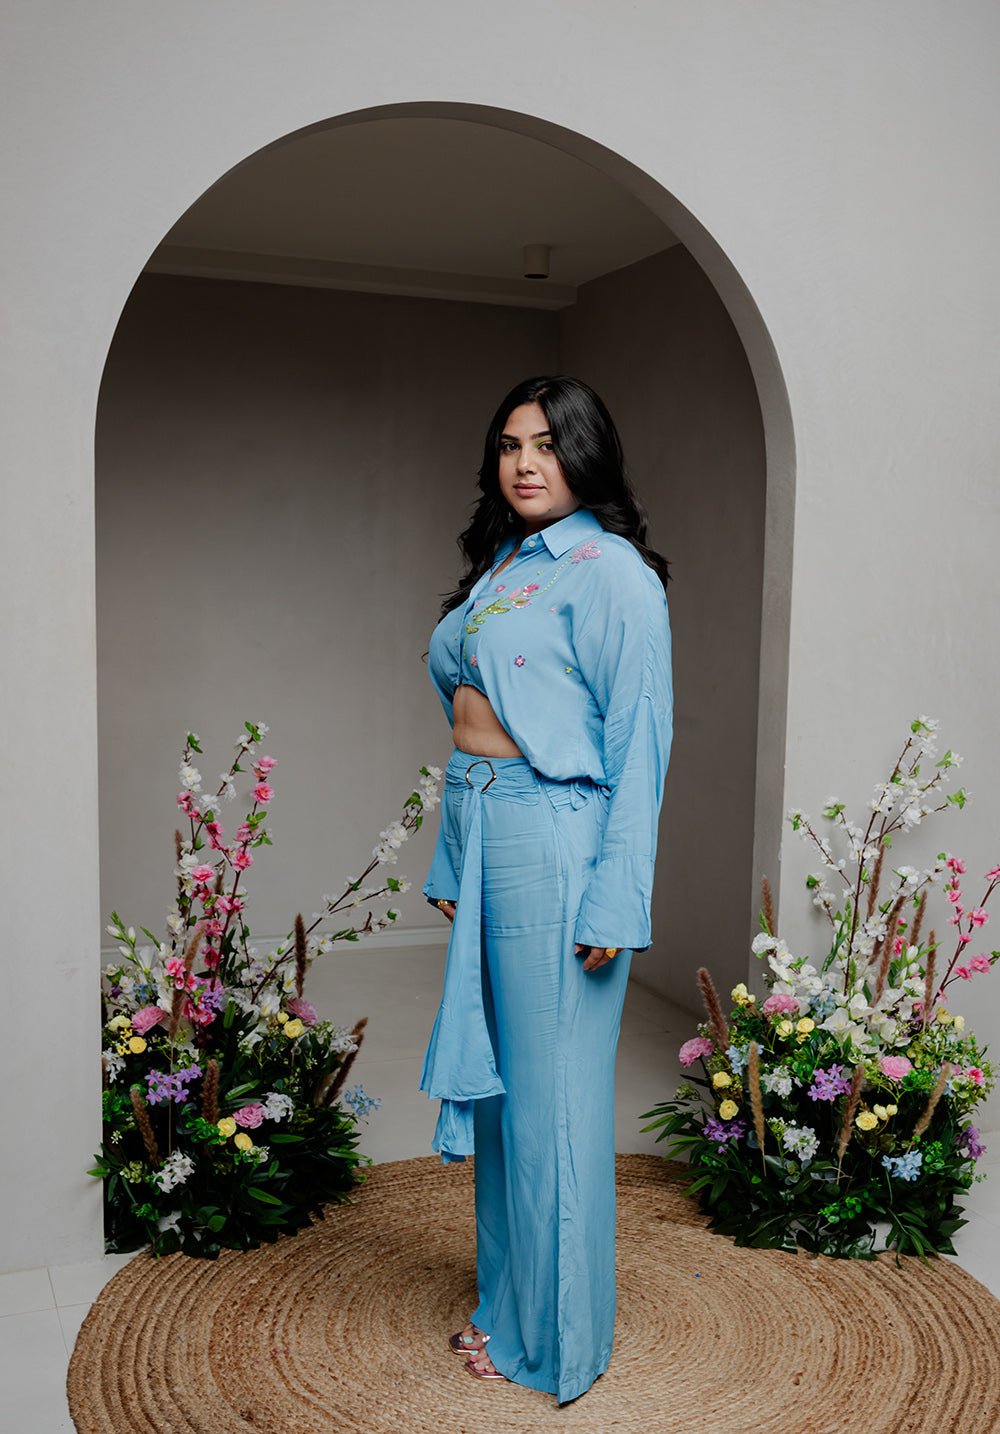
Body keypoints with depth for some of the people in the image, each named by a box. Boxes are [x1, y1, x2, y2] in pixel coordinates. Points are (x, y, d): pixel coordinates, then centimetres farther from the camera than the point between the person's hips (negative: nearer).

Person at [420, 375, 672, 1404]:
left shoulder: (610, 572, -8)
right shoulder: (499, 567, 16)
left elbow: (638, 742, -13)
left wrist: (614, 902, -17)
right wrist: (450, 865, 17)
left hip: (555, 844, -8)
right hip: (482, 842, 8)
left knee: (551, 1096, 2)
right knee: (492, 1076, 16)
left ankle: (556, 1337, 20)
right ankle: (505, 1300, 33)